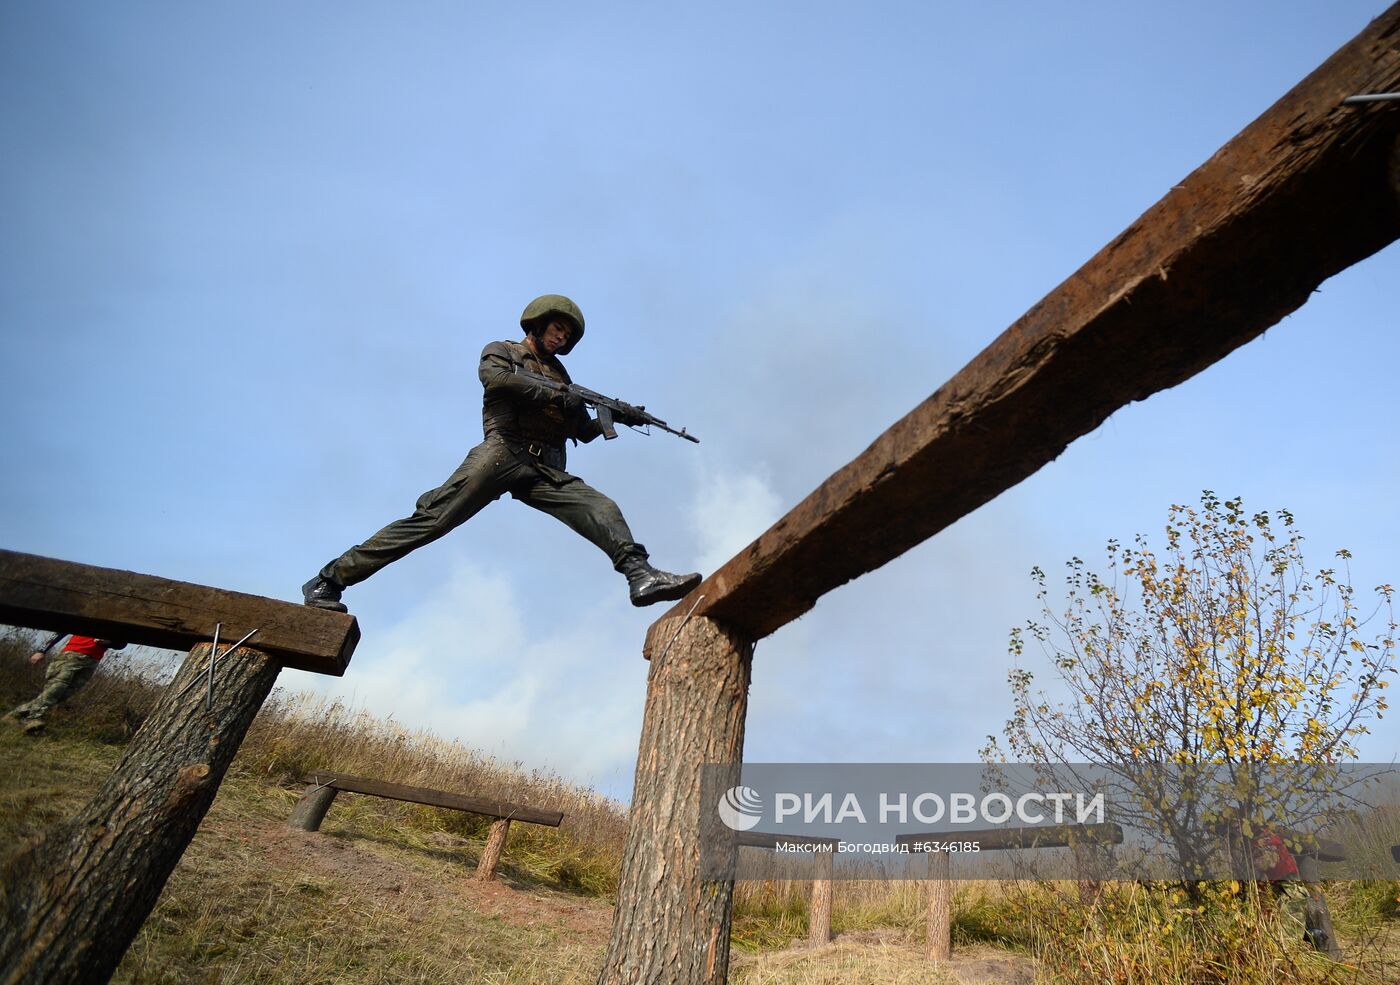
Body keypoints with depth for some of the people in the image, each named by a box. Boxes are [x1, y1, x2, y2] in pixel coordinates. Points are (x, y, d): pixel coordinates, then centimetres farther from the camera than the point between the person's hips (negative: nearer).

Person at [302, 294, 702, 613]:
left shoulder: (560, 375, 31)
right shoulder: (501, 351, 17)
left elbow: (584, 432, 28)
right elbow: (494, 378, -8)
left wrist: (613, 417, 8)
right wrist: (555, 397, -7)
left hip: (547, 471, 5)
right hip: (503, 453, -5)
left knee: (602, 510, -16)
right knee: (432, 518, -15)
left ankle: (641, 576, -31)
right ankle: (329, 580, -9)